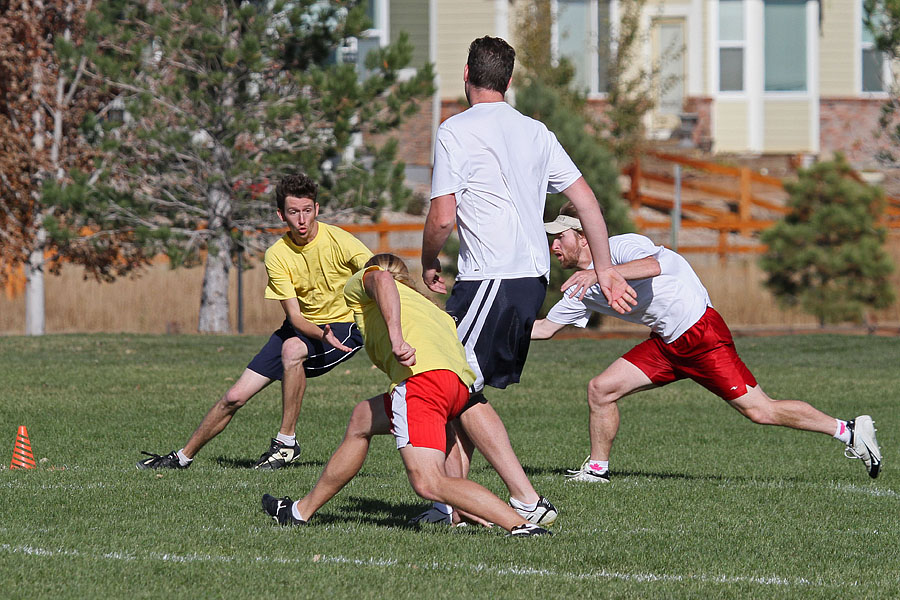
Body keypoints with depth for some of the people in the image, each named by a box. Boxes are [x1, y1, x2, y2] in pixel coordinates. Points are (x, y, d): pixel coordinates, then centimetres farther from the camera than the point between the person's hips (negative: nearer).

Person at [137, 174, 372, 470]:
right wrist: (322, 335, -39)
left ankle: (286, 441, -22)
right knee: (235, 396, 0)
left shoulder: (338, 240, -20)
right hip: (302, 327, 4)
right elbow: (295, 316, -17)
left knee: (292, 348, -36)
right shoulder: (277, 256, -11)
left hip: (344, 324, -4)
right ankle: (184, 456, 22)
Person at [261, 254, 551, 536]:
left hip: (421, 372, -8)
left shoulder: (360, 283, 24)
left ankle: (522, 526, -27)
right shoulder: (430, 307, 39)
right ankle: (302, 511, 38)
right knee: (361, 419, 29)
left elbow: (381, 280, -1)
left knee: (429, 484, -16)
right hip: (460, 384, 8)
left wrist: (396, 336, -18)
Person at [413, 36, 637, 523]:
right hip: (534, 276, 8)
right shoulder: (536, 132, 14)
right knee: (465, 387, 15)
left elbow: (442, 218, -10)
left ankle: (529, 501, -15)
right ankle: (451, 498, 13)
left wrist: (428, 264, 9)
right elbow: (587, 201, 13)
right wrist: (604, 270, 18)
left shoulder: (455, 132, -6)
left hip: (490, 278, -8)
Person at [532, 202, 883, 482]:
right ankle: (597, 470, 13)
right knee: (600, 389, -2)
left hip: (701, 333, -8)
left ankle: (850, 431, -1)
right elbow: (545, 328, 18)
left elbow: (652, 266, -39)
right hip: (666, 344, 8)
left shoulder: (622, 246, -16)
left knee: (760, 411, -11)